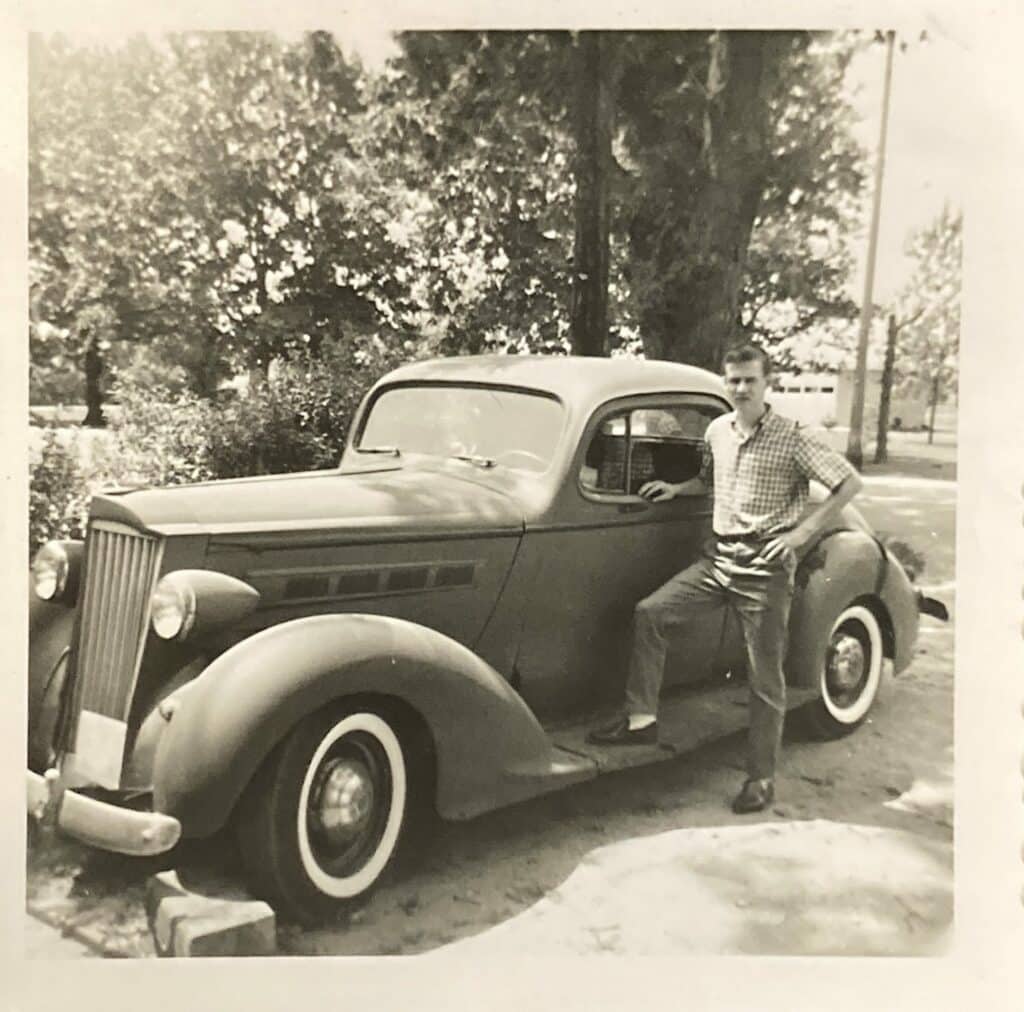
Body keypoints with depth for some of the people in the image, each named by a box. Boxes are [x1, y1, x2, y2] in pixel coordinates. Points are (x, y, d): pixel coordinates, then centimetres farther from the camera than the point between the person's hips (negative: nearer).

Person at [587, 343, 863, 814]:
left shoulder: (792, 438, -10)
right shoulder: (717, 430, 8)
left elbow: (849, 483, -9)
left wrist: (799, 534, -14)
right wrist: (675, 488, 9)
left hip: (765, 565, -5)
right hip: (718, 556, 6)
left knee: (765, 676, 2)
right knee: (650, 613, -8)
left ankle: (762, 776, 15)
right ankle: (642, 718, 3)